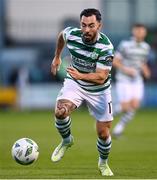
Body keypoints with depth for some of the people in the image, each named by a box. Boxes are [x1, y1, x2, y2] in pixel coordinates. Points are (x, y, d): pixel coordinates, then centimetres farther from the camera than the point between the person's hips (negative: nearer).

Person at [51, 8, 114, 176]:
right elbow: (61, 35, 9)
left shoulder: (106, 47, -28)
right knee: (60, 112, -28)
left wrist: (80, 75, -47)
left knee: (103, 133, 3)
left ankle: (103, 163, 34)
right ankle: (66, 140, 3)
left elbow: (101, 77, -31)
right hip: (74, 83, 1)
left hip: (98, 90, -1)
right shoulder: (71, 34, -18)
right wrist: (57, 57, 19)